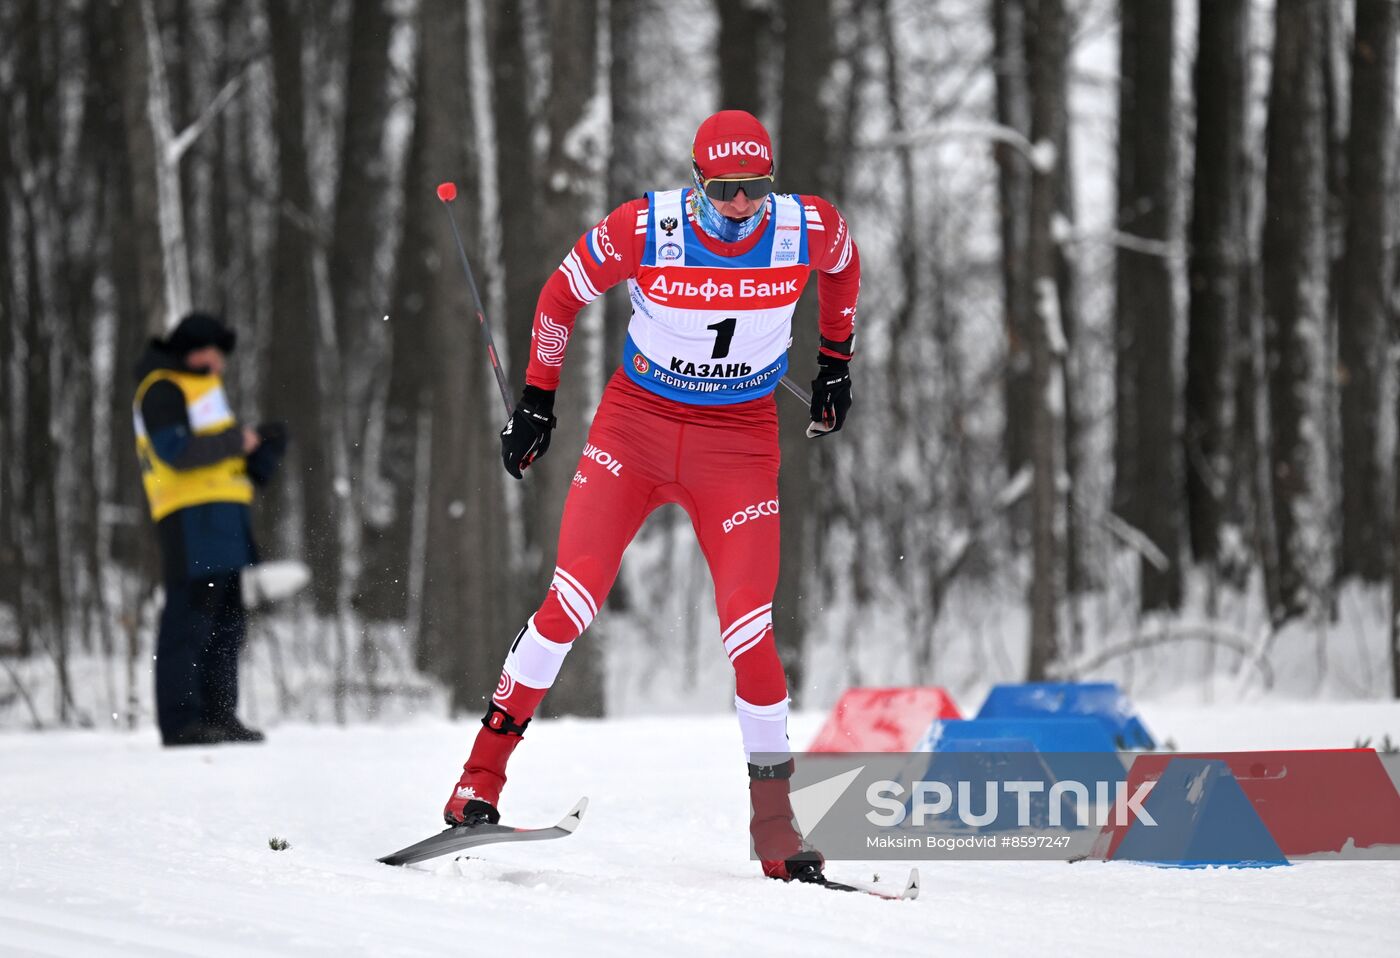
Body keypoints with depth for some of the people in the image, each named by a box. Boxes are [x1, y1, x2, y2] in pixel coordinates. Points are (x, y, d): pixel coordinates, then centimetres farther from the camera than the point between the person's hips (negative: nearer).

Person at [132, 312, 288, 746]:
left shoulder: (203, 389, 27)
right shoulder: (162, 389, -4)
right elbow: (175, 451, -18)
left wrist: (262, 445, 9)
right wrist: (235, 441, -9)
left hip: (221, 517, 10)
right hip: (190, 516, -10)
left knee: (225, 622, 10)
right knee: (190, 616, -13)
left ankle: (219, 715, 15)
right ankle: (181, 721, -14)